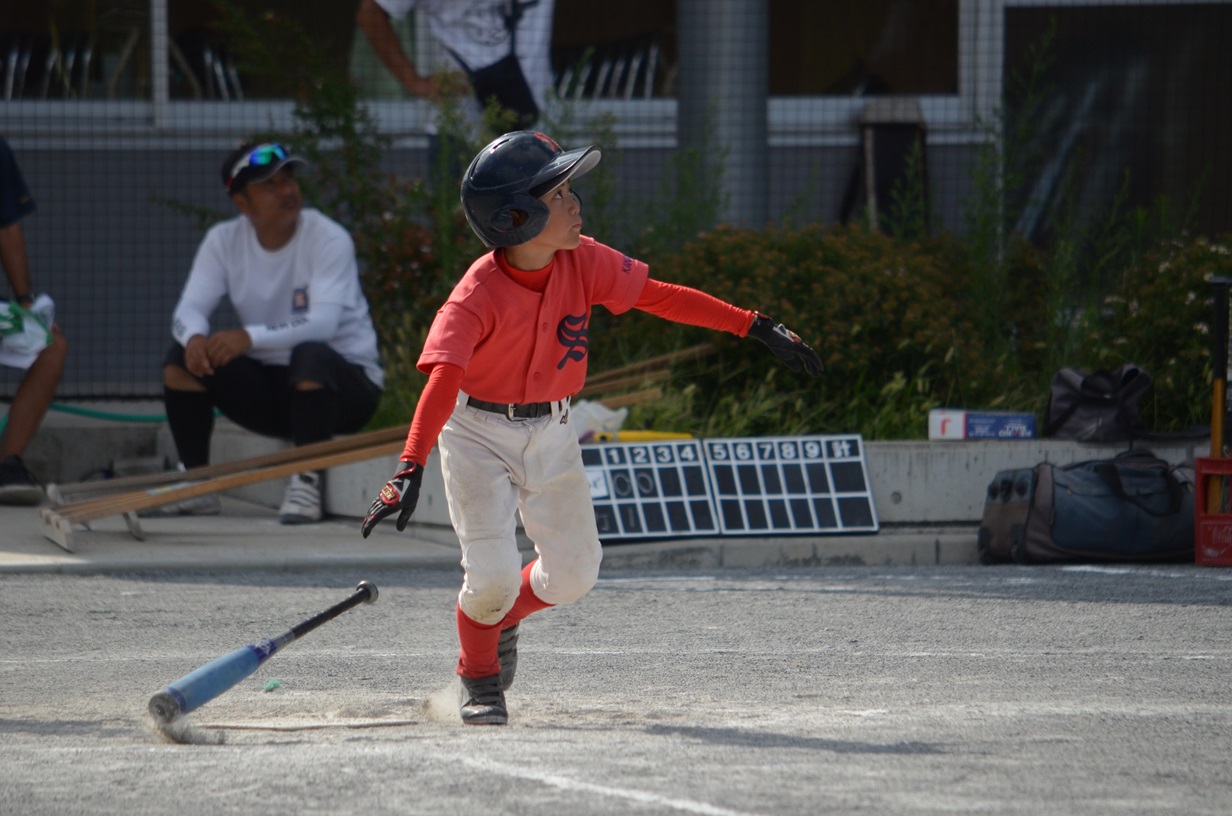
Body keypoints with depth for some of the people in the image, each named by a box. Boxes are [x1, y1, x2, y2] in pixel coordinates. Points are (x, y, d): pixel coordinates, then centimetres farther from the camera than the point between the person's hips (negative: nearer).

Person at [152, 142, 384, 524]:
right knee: (182, 356, -14)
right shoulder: (224, 241, 0)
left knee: (310, 354, -37)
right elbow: (188, 309, -9)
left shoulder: (328, 239, -16)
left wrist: (251, 338, -45)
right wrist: (194, 337, -36)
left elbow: (323, 323, -29)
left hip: (340, 383, -5)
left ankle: (308, 483, -31)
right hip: (268, 386, 5)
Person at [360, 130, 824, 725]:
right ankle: (479, 675, 17)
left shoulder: (584, 262, -13)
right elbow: (443, 380, -41)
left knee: (573, 573, 4)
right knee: (493, 574, -15)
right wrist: (410, 468, -54)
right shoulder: (477, 296, -29)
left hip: (550, 431, 5)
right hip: (477, 433, -5)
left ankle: (502, 616, 38)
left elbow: (659, 297, -1)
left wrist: (756, 328, -3)